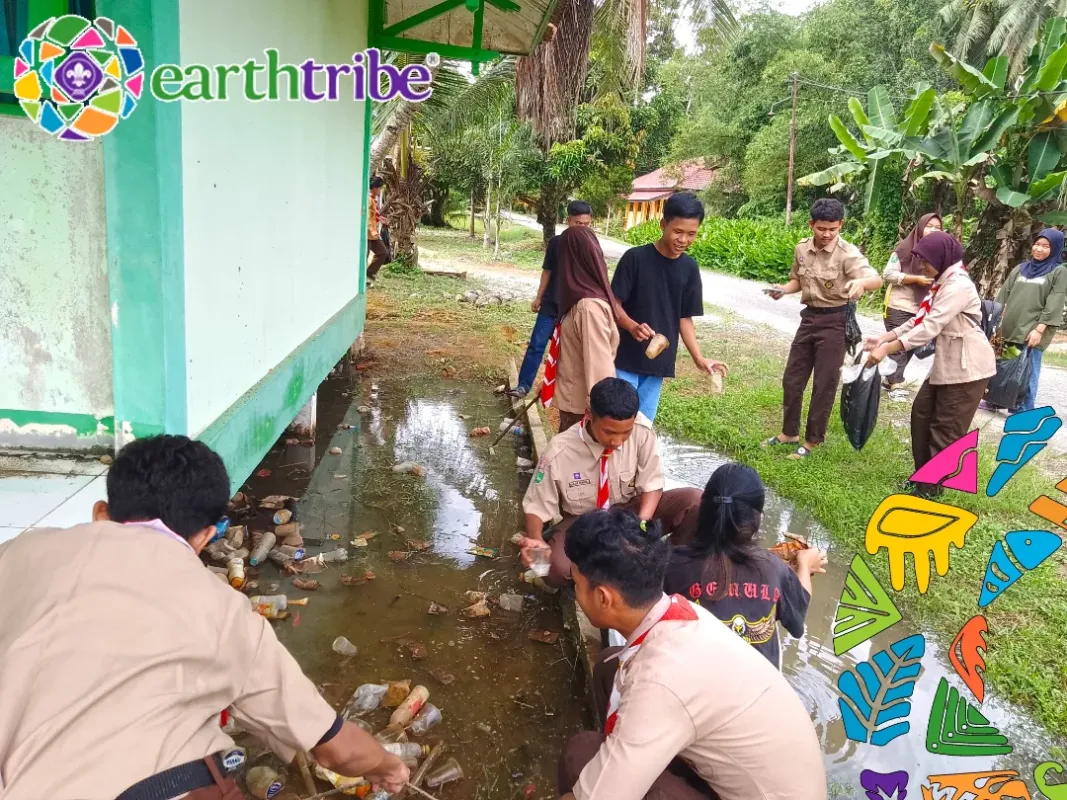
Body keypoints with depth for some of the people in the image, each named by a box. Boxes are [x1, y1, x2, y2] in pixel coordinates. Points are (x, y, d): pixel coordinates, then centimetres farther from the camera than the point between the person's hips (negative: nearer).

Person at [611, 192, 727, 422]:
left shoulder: (689, 268, 3)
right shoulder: (635, 257, -11)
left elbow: (685, 318, 7)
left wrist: (698, 358, -4)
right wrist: (632, 326, -29)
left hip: (659, 362, 4)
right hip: (625, 359, -4)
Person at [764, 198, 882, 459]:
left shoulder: (848, 254, -17)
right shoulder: (802, 249, 0)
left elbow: (876, 279, -30)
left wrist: (862, 282, -53)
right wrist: (783, 290, -5)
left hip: (835, 321, -6)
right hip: (809, 317, 6)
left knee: (824, 383, 2)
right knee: (792, 378, 11)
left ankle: (812, 440, 16)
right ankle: (789, 433, 28)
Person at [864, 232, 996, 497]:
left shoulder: (958, 286, -20)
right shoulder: (942, 284, 14)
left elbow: (930, 328, -27)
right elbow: (919, 320, 10)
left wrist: (887, 349, -30)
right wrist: (884, 338, -2)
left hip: (968, 366, -10)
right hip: (946, 363, 10)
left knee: (946, 428, -1)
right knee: (921, 413, 13)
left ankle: (930, 487, 10)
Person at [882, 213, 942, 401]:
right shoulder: (905, 247, -8)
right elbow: (888, 274, -12)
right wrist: (916, 279, -19)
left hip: (920, 309, 6)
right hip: (898, 306, -6)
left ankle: (891, 379, 23)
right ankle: (896, 386, 1)